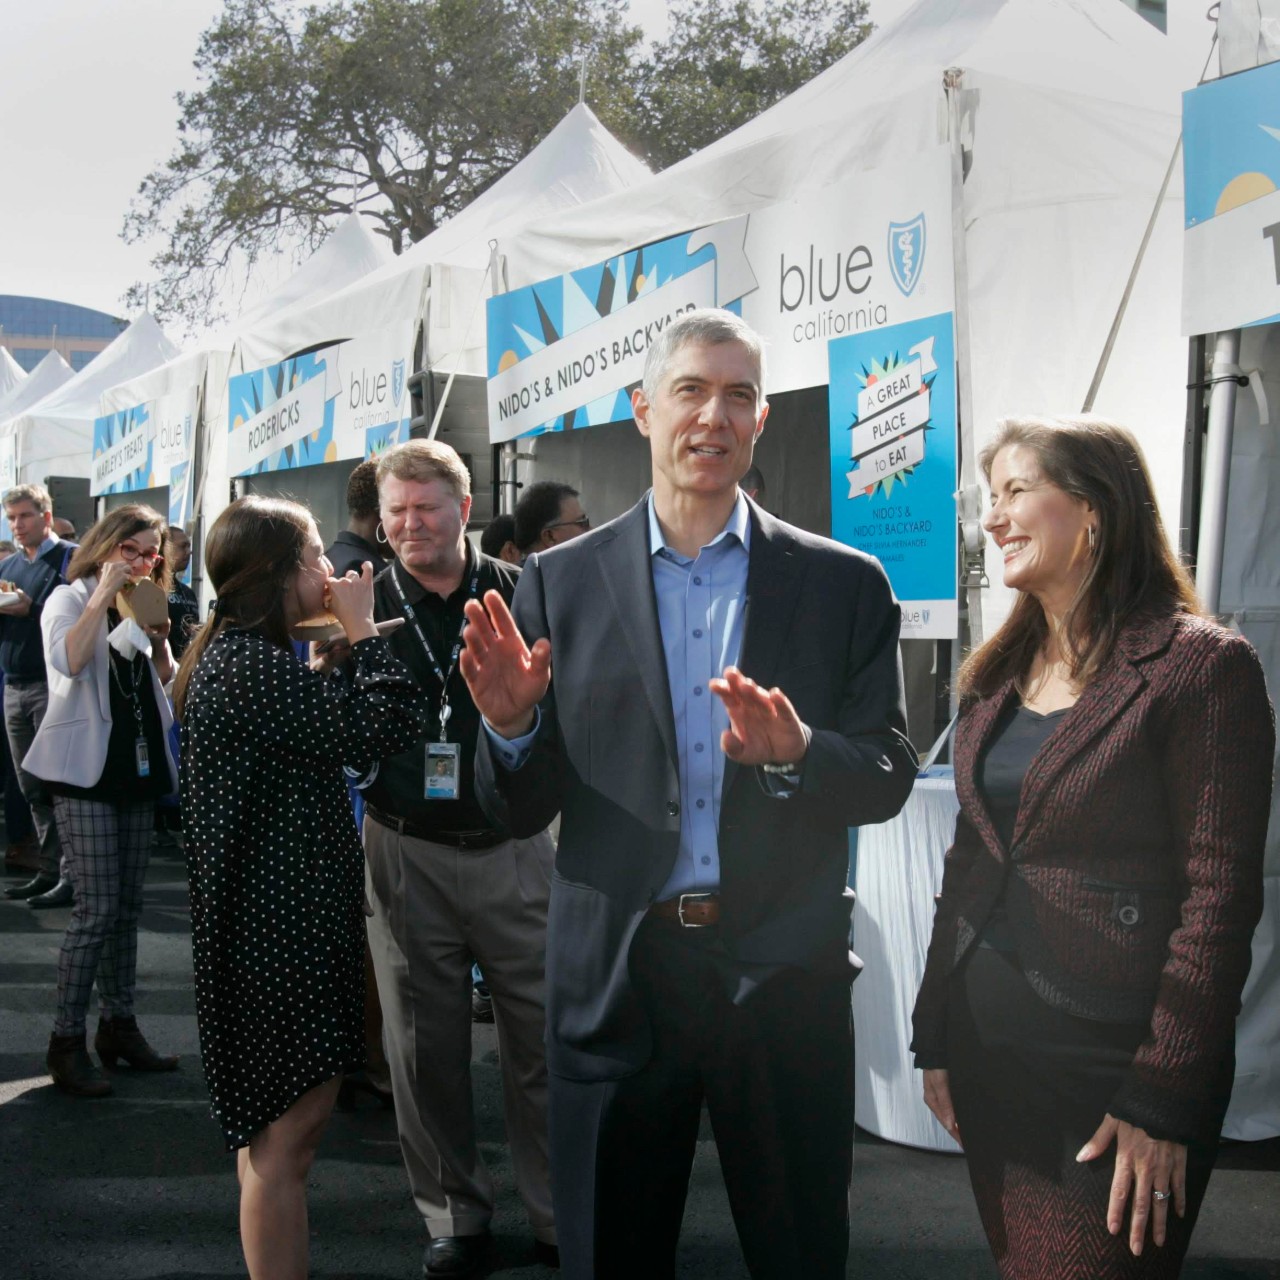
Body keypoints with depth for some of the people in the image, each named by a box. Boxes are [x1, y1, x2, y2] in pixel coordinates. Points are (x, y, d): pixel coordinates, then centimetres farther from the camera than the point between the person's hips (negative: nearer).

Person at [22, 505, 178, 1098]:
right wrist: (104, 595, -24)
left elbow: (165, 683, 17)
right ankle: (66, 1041, -2)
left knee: (127, 906, 10)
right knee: (97, 909, -10)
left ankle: (118, 1025, 19)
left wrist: (159, 639, -1)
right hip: (85, 769, -7)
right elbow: (69, 661, -25)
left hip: (136, 766, 7)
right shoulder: (71, 599, -5)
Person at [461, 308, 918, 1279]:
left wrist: (796, 753, -21)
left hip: (783, 976, 0)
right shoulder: (561, 581, 2)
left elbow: (889, 777, -1)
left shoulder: (845, 584, 2)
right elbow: (520, 810, 2)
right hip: (615, 976, 0)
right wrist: (512, 724, -19)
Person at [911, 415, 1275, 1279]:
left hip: (1112, 1066, -6)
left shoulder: (1201, 665, -10)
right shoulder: (998, 674, 10)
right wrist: (936, 1038, 9)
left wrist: (1164, 1101, -16)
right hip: (991, 1056, 6)